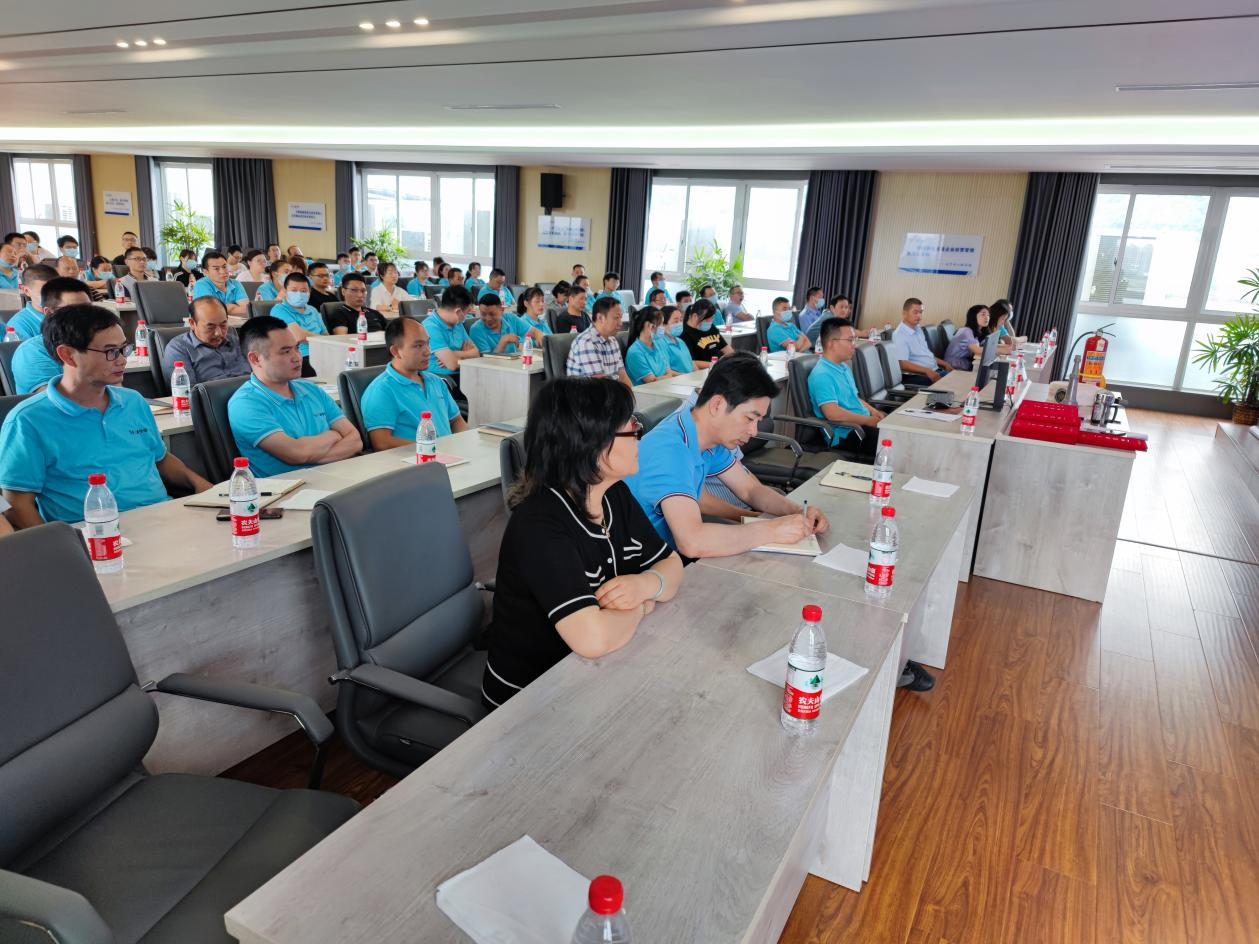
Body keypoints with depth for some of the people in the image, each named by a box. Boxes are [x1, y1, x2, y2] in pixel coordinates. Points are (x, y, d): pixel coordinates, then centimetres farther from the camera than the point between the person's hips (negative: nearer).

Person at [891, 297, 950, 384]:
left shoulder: (918, 329, 17)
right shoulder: (899, 335, -12)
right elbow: (902, 364, -23)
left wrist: (944, 363, 18)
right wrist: (927, 371, -30)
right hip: (917, 376, -9)